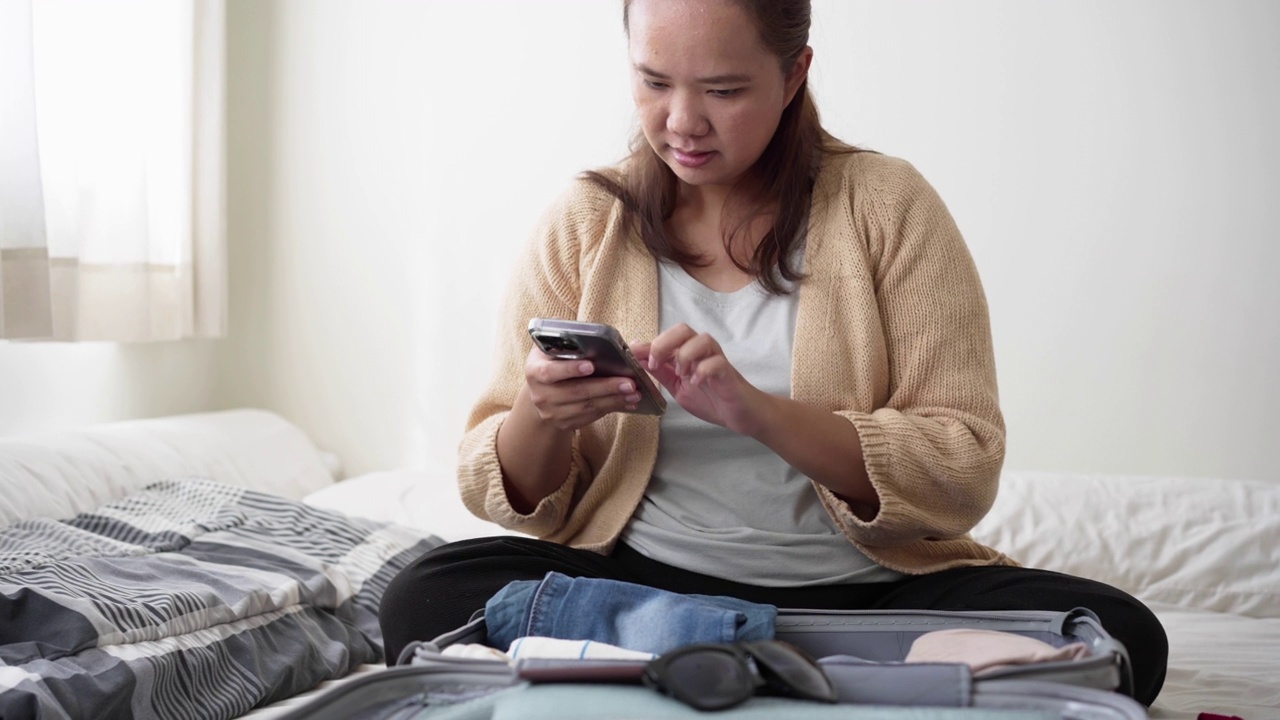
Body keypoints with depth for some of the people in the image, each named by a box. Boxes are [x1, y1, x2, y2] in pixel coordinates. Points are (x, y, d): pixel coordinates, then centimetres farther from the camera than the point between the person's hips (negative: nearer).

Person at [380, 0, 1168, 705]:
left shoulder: (886, 205, 1)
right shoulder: (585, 226, 6)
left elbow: (965, 470, -8)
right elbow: (515, 496, 7)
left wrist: (759, 413, -23)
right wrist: (535, 418, -17)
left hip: (866, 592, -1)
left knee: (1117, 632, -27)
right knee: (426, 598, -26)